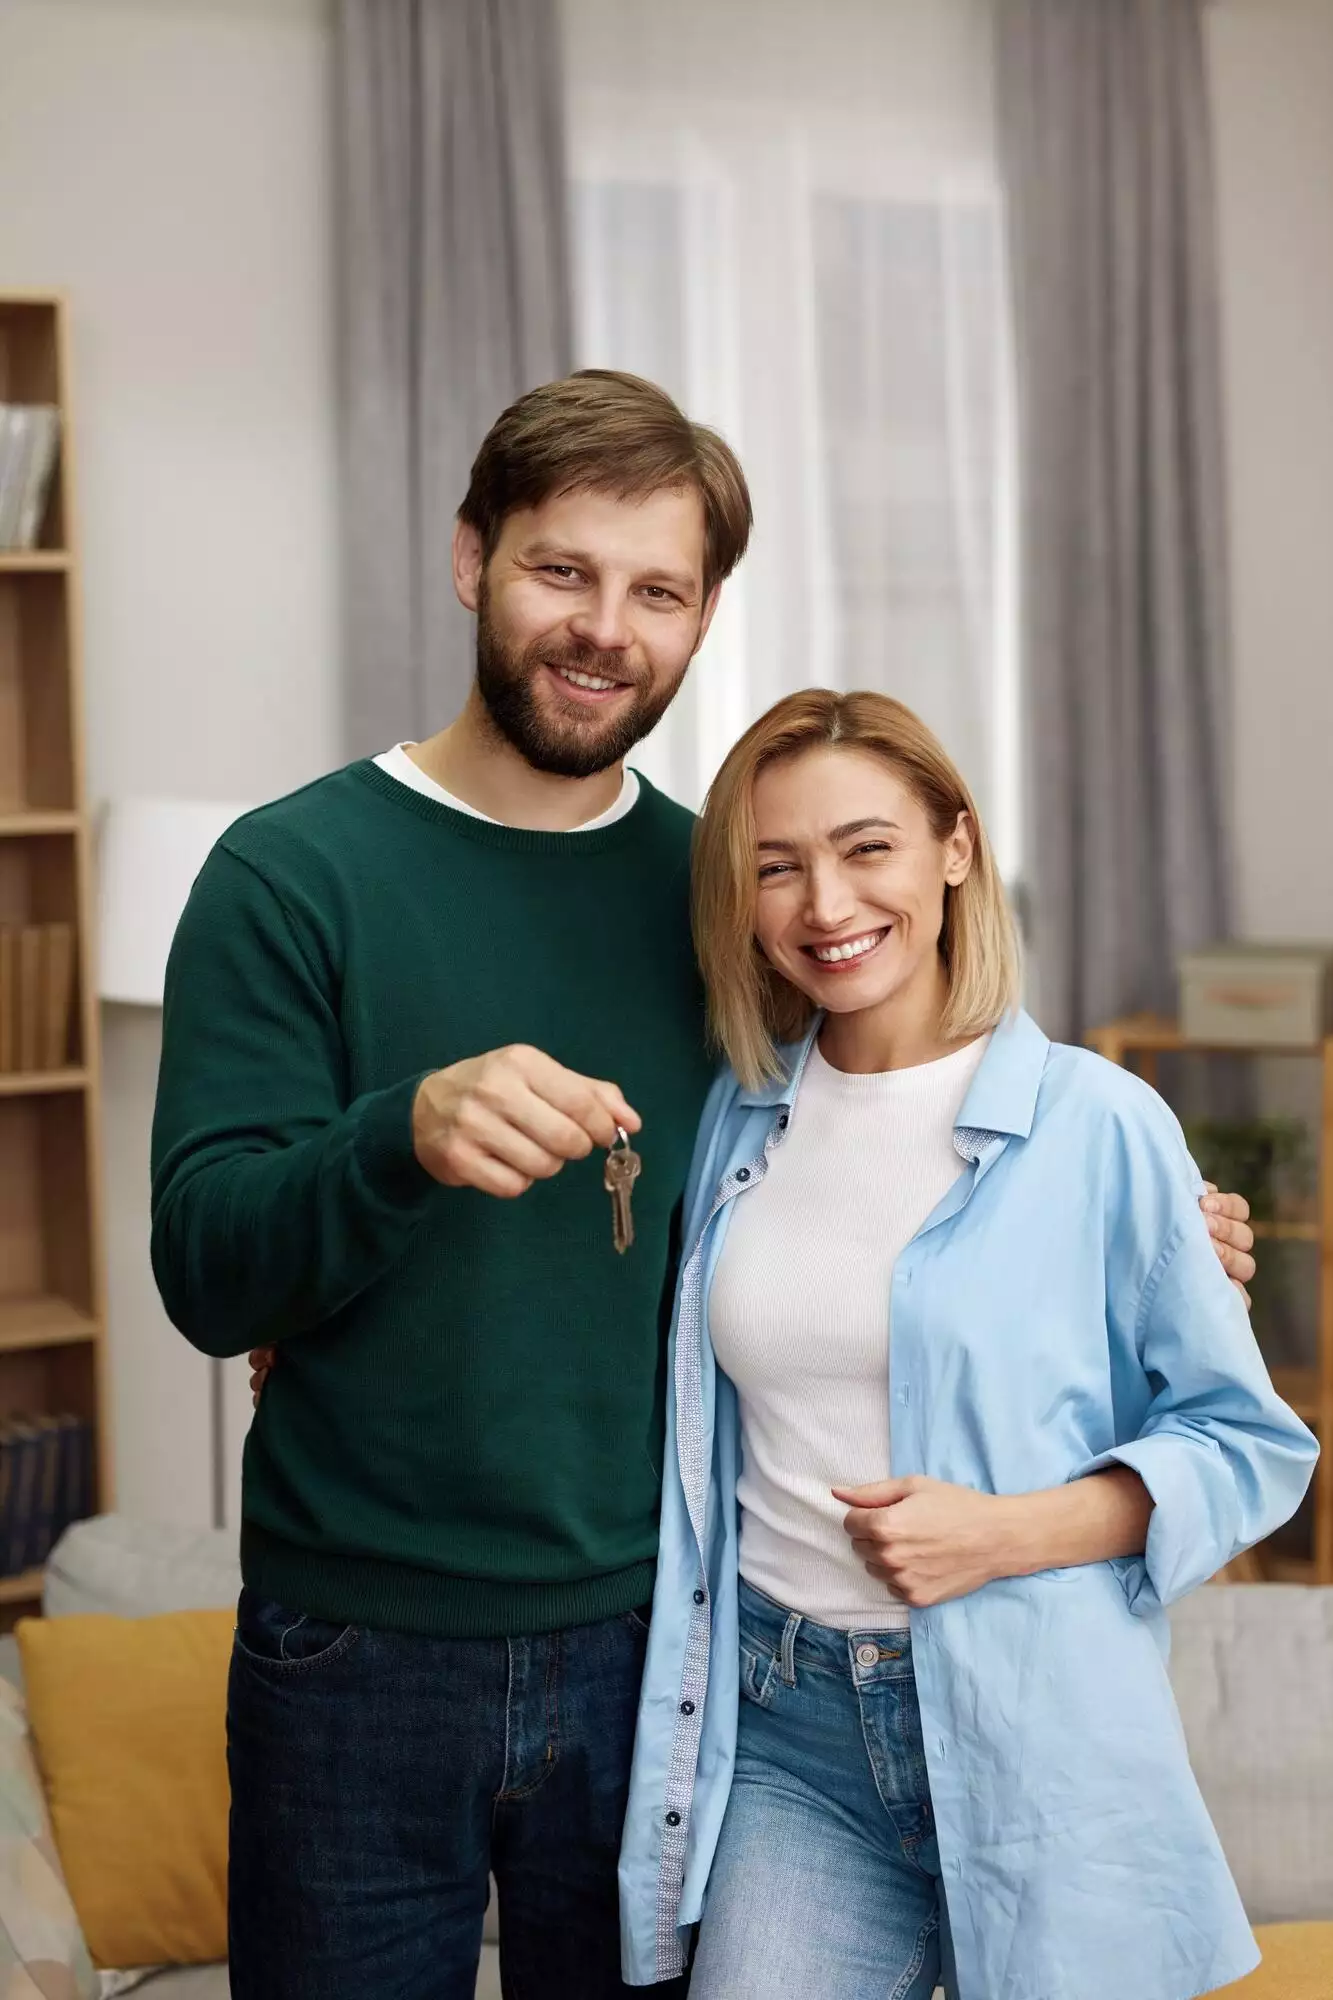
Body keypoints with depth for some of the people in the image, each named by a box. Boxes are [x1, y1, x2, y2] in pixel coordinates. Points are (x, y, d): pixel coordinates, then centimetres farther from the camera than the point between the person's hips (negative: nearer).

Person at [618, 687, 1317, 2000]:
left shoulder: (1097, 1126, -7)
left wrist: (1009, 1532, -16)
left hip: (1040, 1738, -2)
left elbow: (1249, 1445, -2)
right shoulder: (737, 1118, 5)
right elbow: (687, 1403, 21)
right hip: (787, 1733, 3)